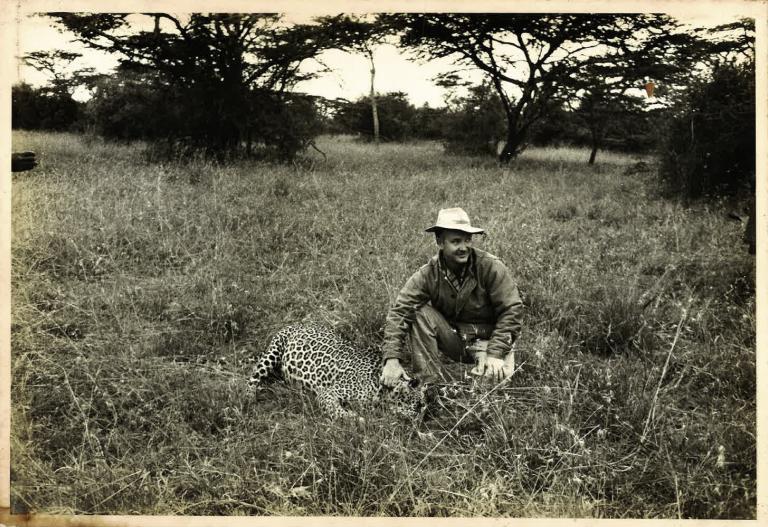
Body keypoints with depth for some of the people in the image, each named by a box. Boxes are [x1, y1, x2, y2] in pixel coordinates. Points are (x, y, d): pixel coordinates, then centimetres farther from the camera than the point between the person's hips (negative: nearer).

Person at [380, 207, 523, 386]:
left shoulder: (491, 267, -17)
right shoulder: (427, 274, -12)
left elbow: (512, 311, -16)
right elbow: (399, 312, -18)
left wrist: (496, 353, -24)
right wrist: (392, 359, -30)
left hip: (486, 338, -2)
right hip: (451, 339, 3)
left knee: (494, 376, -32)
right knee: (420, 313, -22)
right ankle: (432, 383, -24)